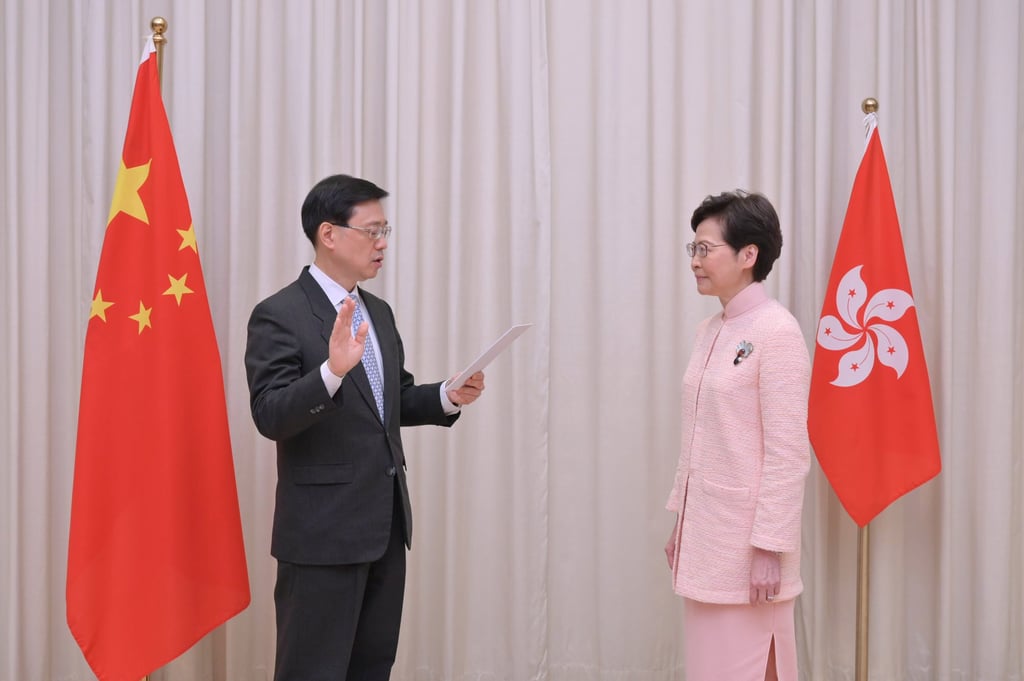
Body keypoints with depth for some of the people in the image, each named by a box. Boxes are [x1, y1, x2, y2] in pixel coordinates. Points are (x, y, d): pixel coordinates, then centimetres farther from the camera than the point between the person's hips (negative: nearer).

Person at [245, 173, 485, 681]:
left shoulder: (378, 313, 13)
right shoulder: (279, 315, -11)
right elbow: (270, 417, -20)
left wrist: (448, 397, 1)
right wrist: (332, 370, -35)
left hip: (386, 524, 8)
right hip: (324, 530, -8)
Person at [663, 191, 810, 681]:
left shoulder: (776, 332, -15)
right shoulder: (710, 331, 10)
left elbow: (788, 453, -17)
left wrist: (769, 548, -18)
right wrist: (681, 520, 15)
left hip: (747, 539, -8)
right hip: (704, 534, 8)